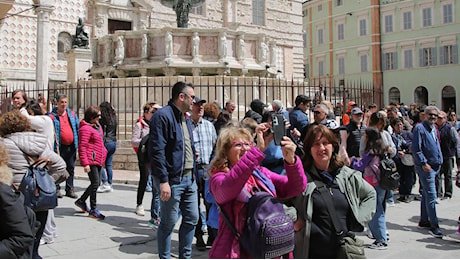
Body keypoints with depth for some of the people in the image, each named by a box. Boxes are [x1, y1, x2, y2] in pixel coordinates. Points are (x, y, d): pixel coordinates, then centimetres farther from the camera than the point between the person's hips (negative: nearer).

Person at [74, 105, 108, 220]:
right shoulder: (85, 128, -13)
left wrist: (103, 152, 21)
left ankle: (81, 201, 32)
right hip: (91, 160, -10)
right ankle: (93, 210, 1)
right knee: (95, 183, -8)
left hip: (98, 160, 10)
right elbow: (82, 147, -17)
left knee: (96, 183, 13)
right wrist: (85, 163, -20)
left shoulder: (97, 126, 16)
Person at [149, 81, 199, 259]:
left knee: (192, 218, 14)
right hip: (172, 179, -9)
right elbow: (157, 151, -19)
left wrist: (193, 174, 15)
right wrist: (163, 181, -23)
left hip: (189, 178, 9)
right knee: (169, 222, 2)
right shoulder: (163, 116, -13)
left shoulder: (186, 119, 15)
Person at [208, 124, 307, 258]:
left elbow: (295, 188, -5)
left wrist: (291, 160, -24)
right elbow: (227, 188, -31)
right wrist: (259, 149, -37)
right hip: (234, 253, -4)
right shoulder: (218, 178, -7)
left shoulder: (261, 173, 7)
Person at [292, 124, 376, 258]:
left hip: (345, 251, 4)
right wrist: (292, 221, -16)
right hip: (311, 252, -4)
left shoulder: (348, 176, 8)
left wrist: (359, 219, 11)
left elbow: (370, 194, 23)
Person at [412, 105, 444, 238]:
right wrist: (424, 163, -20)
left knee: (426, 194, 16)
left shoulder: (434, 129, 16)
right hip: (425, 166, -9)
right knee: (431, 196, -10)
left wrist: (439, 161, 17)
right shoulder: (419, 128, -11)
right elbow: (416, 149, -16)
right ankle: (434, 226, -7)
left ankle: (424, 221, 26)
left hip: (435, 166, 9)